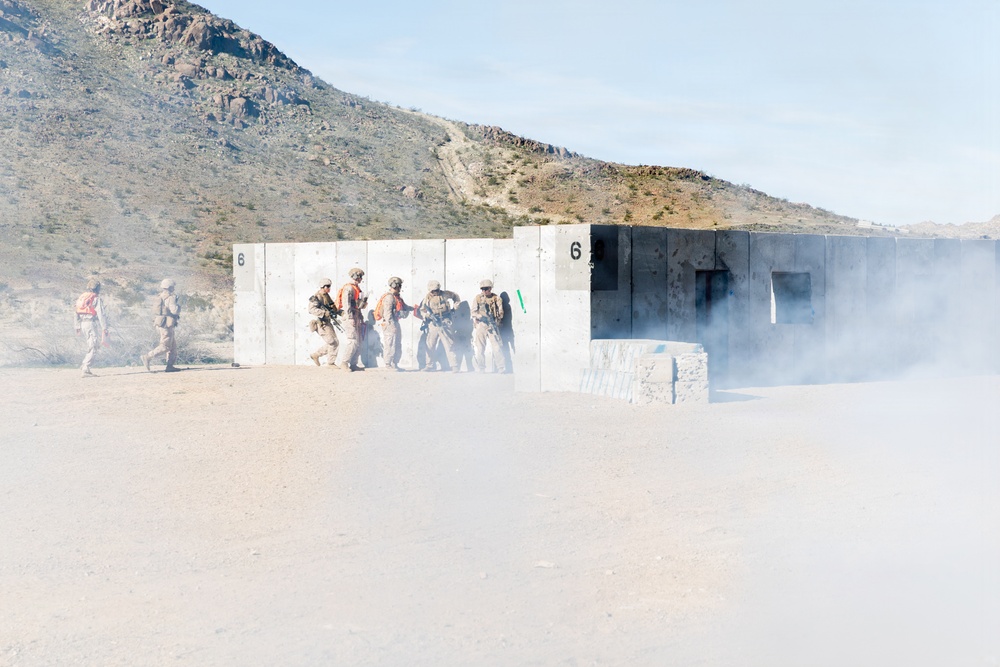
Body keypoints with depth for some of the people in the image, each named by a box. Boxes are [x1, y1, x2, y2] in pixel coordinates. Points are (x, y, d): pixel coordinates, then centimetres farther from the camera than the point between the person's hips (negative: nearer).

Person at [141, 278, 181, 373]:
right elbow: (174, 310, -26)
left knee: (173, 345, 14)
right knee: (165, 347, -7)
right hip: (167, 325, -10)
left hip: (160, 324, 10)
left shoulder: (162, 297, 15)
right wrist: (178, 305, -5)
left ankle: (170, 366, 12)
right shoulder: (170, 298, -14)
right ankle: (147, 357, -13)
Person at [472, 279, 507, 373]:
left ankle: (502, 368, -3)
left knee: (497, 347, -8)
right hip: (480, 325, 2)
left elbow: (500, 312, 2)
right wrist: (477, 316, -15)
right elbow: (473, 311, 5)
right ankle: (480, 368, 11)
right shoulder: (478, 298, 8)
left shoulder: (496, 298, 4)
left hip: (492, 326, -2)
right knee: (479, 348, 1)